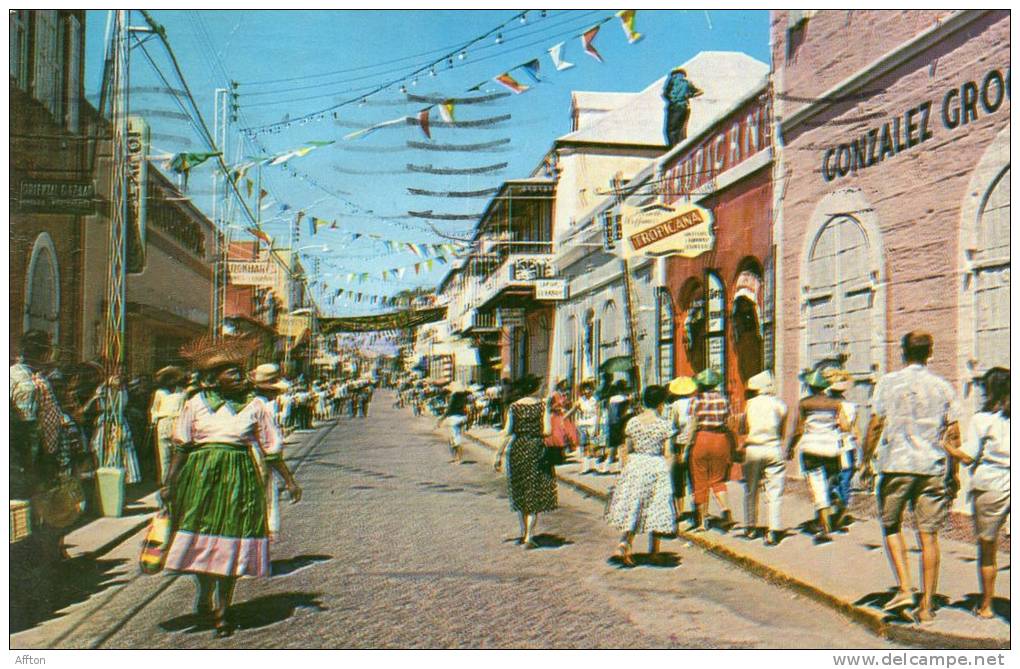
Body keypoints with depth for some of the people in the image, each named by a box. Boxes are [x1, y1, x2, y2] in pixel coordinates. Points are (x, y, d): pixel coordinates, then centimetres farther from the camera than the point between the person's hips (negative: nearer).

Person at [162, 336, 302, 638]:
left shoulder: (255, 407, 2)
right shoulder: (196, 404, 3)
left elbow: (271, 450, 7)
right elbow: (180, 447, 5)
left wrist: (289, 481, 7)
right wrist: (170, 483, 1)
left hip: (240, 477, 0)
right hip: (200, 475, 1)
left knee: (232, 542, 0)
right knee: (200, 537, 6)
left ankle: (222, 608, 14)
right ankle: (205, 592, 33)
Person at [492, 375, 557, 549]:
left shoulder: (514, 407, 0)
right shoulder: (542, 405, -4)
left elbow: (507, 433, -6)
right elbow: (547, 430, -12)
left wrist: (499, 454, -2)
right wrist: (537, 434, 9)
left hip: (517, 450, 2)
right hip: (536, 450, -2)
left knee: (520, 493, 18)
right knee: (535, 494, 4)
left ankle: (523, 533, 27)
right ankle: (529, 536, -4)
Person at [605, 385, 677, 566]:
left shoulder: (632, 422, 1)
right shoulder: (664, 425, -7)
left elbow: (625, 451, 4)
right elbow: (667, 454, -7)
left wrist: (625, 469, 14)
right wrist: (668, 473, 2)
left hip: (634, 466, 2)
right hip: (657, 468, -2)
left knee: (632, 507, 8)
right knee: (656, 508, 10)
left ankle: (625, 540, -13)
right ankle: (653, 550, 18)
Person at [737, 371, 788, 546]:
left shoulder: (750, 404, 0)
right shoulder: (779, 404, 2)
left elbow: (741, 429, 5)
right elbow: (783, 433, 8)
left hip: (752, 450, 0)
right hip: (774, 449, 0)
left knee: (750, 491, 14)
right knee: (774, 492, 0)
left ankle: (750, 527, 21)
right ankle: (773, 531, -8)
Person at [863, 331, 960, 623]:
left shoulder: (888, 383, -1)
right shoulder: (943, 387, 6)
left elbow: (876, 426, -5)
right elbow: (954, 434, 6)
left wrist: (866, 460, 5)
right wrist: (954, 473, 14)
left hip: (896, 465, -2)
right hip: (933, 468, 2)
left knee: (891, 526, 14)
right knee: (928, 535, 5)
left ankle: (904, 588, 0)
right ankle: (926, 606, 9)